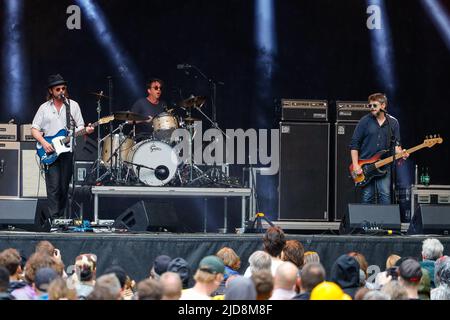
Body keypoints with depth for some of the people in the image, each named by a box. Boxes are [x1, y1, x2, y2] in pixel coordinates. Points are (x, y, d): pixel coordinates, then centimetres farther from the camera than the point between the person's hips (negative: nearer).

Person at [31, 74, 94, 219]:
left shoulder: (73, 105, 9)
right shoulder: (44, 108, 9)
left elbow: (79, 127, 7)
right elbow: (35, 129, 7)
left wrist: (86, 130, -16)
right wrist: (43, 142, -10)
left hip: (68, 151, 1)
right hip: (50, 153, -1)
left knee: (64, 188, 3)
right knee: (53, 188, -10)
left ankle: (61, 217, 12)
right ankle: (54, 219, -13)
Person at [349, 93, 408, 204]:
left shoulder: (393, 123, 7)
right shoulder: (365, 121, -1)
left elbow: (396, 144, 11)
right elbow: (354, 144, -1)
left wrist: (400, 152, -13)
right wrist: (355, 165, -9)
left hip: (384, 167, 1)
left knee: (385, 196, -6)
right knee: (368, 197, -1)